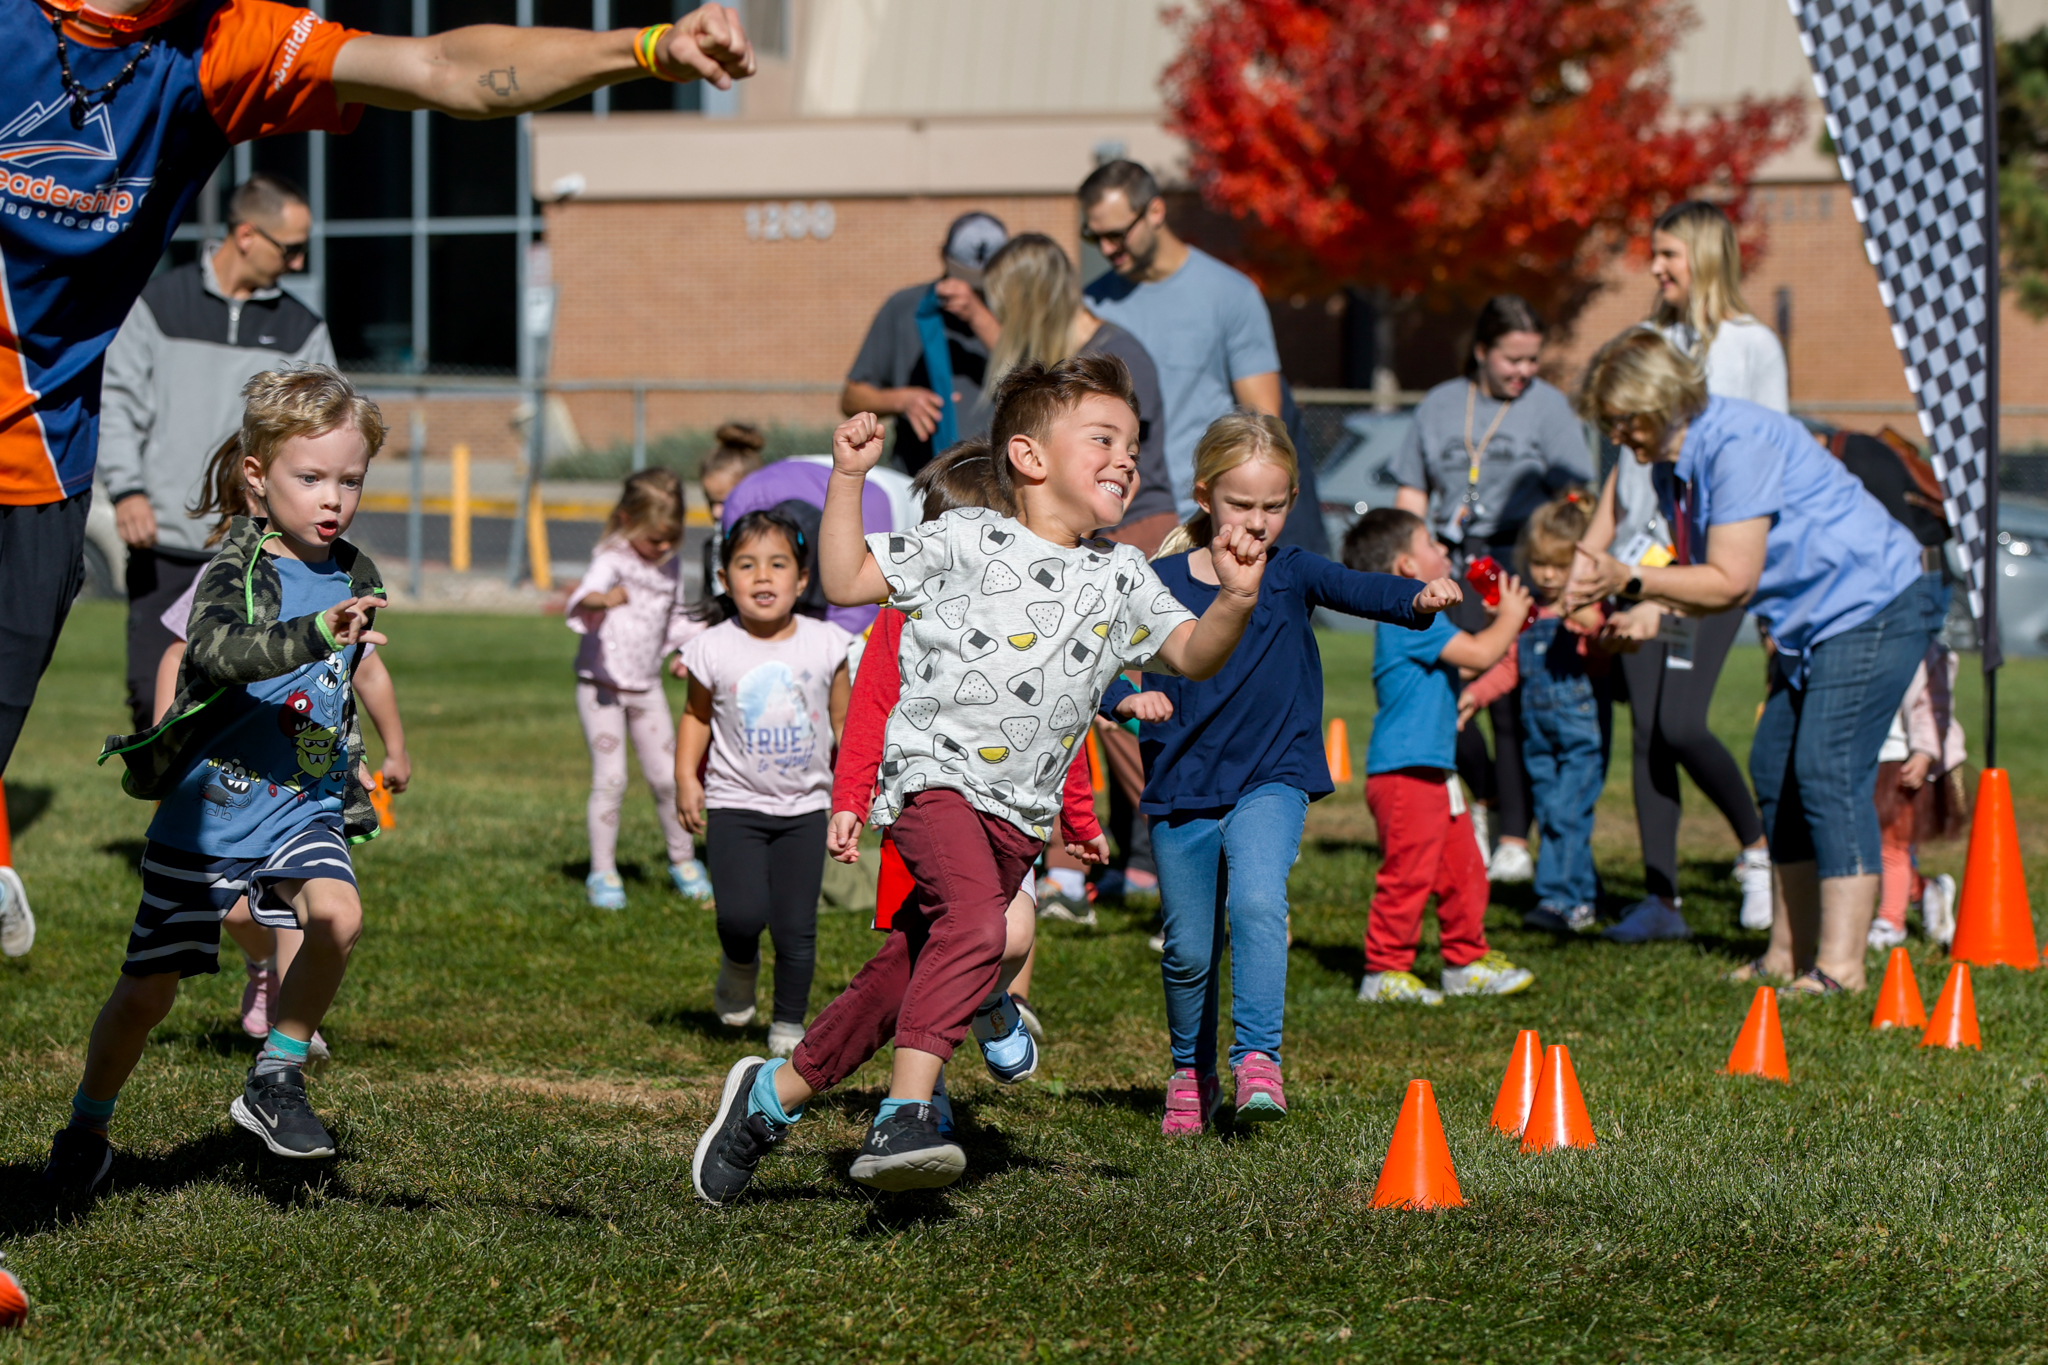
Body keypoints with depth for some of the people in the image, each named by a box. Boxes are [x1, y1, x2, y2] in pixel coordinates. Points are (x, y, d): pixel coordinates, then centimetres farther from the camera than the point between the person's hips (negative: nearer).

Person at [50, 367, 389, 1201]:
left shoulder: (354, 581, 3)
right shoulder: (237, 574, -16)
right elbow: (217, 652, -39)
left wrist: (349, 782, 28)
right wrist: (315, 634, -53)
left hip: (303, 811, 4)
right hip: (207, 815, -4)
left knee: (338, 916, -27)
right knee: (148, 992, 5)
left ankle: (276, 1079, -8)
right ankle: (87, 1126, 29)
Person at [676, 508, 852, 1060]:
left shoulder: (825, 645, -3)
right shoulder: (715, 650, -7)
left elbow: (843, 723, 7)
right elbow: (697, 717, 8)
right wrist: (686, 777, -1)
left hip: (805, 808, 1)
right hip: (735, 803, -1)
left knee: (796, 925, -1)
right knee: (741, 914, -16)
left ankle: (789, 1024, 17)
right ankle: (739, 965, 19)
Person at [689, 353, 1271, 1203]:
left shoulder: (1121, 578, 13)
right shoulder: (969, 541, -1)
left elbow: (1192, 654, 14)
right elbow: (846, 581, 1)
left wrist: (1236, 600, -5)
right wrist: (848, 477, -10)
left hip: (1020, 815, 6)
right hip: (937, 776, -6)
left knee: (907, 971, 8)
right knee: (975, 924, -32)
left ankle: (774, 1094, 26)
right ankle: (904, 1116, -37)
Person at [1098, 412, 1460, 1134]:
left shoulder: (1290, 573, 0)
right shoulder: (1162, 582, -1)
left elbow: (1357, 589, -17)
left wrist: (1418, 597, -38)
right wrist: (1123, 697, -19)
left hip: (1270, 782, -1)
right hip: (1181, 789, 1)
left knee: (1257, 902, -26)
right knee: (1189, 948, 8)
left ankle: (1257, 1059, -23)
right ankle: (1192, 1075, 30)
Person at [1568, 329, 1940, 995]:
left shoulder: (1738, 444, -22)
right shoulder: (1679, 463, 9)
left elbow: (1731, 583, -23)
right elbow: (1705, 588, 8)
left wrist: (1631, 578, -21)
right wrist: (1616, 596, -6)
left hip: (1872, 608, -11)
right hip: (1815, 622, 11)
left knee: (1829, 772, -17)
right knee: (1776, 767, 10)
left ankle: (1840, 965, -19)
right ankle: (1790, 953, 15)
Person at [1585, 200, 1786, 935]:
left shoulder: (1751, 345, 1)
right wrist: (1586, 558, 16)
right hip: (1644, 556, 6)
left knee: (1681, 723, -14)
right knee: (1648, 731, 2)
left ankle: (1758, 846, 8)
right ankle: (1660, 895, 5)